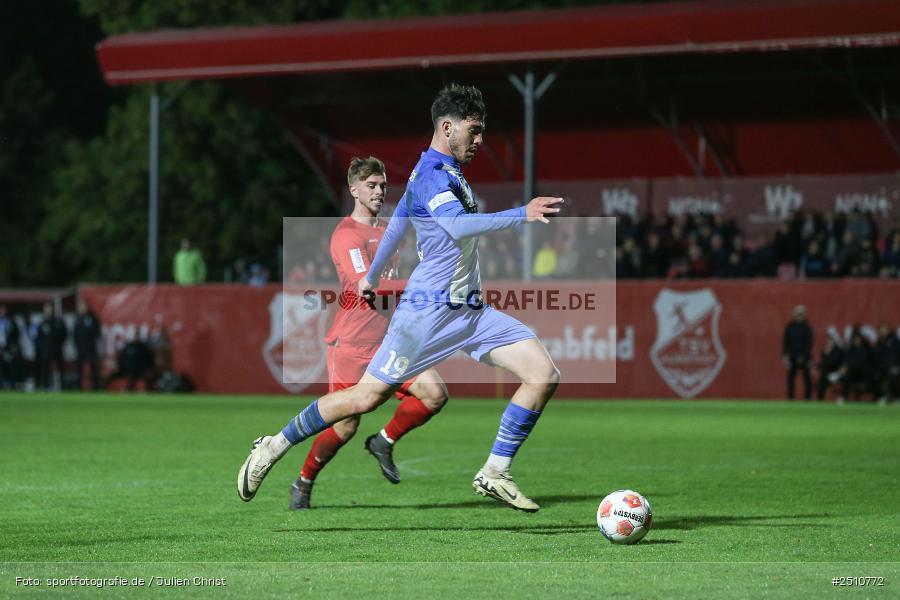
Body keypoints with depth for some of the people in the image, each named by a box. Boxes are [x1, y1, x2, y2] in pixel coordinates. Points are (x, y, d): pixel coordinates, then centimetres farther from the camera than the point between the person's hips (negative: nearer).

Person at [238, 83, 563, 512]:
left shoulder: (444, 173, 17)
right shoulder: (432, 175, -15)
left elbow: (398, 220, 31)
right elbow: (458, 227, -34)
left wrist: (372, 276, 43)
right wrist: (521, 215, -42)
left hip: (470, 310, 9)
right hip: (429, 310, -9)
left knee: (543, 373, -5)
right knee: (366, 397, -6)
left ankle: (494, 475, 0)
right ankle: (273, 447, 13)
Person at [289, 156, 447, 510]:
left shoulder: (388, 232, 17)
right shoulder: (346, 235, -10)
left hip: (390, 341, 7)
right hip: (352, 345, -7)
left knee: (435, 395, -12)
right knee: (345, 428, -5)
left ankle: (384, 442, 9)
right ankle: (303, 484, 18)